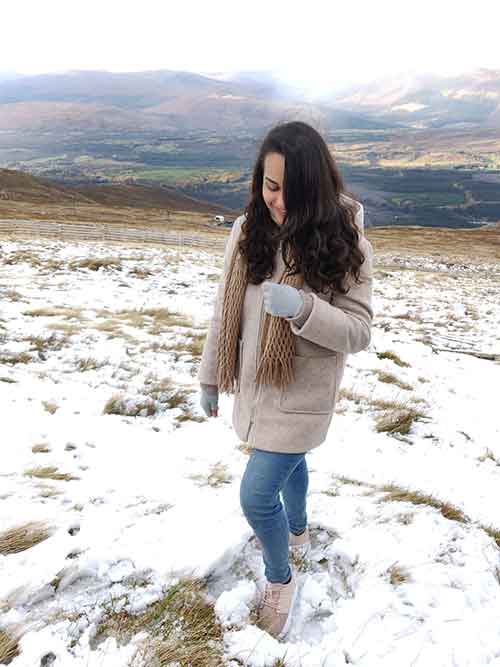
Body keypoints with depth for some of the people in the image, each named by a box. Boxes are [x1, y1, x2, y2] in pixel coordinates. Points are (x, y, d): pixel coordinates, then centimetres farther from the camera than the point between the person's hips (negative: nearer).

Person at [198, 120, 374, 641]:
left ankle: (280, 579, 27)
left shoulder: (344, 245, -18)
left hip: (301, 395, -5)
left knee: (257, 495, -3)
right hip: (255, 385, 5)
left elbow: (359, 333, -17)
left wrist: (303, 308, -35)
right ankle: (298, 533, 56)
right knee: (288, 463, 27)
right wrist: (210, 378, 9)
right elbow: (226, 311, 4)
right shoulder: (247, 231, -4)